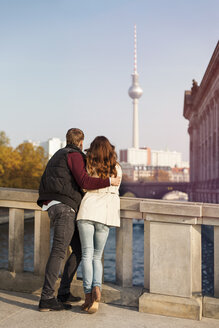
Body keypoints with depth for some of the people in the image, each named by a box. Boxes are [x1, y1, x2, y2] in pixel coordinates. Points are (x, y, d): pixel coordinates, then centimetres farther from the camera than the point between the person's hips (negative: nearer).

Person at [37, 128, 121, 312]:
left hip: (54, 206, 10)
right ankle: (47, 299, -12)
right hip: (64, 207, -10)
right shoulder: (74, 155, -3)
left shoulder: (59, 155, 26)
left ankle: (64, 293, 13)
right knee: (59, 252, -12)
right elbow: (84, 181, -17)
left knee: (79, 250, 12)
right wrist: (109, 182, -8)